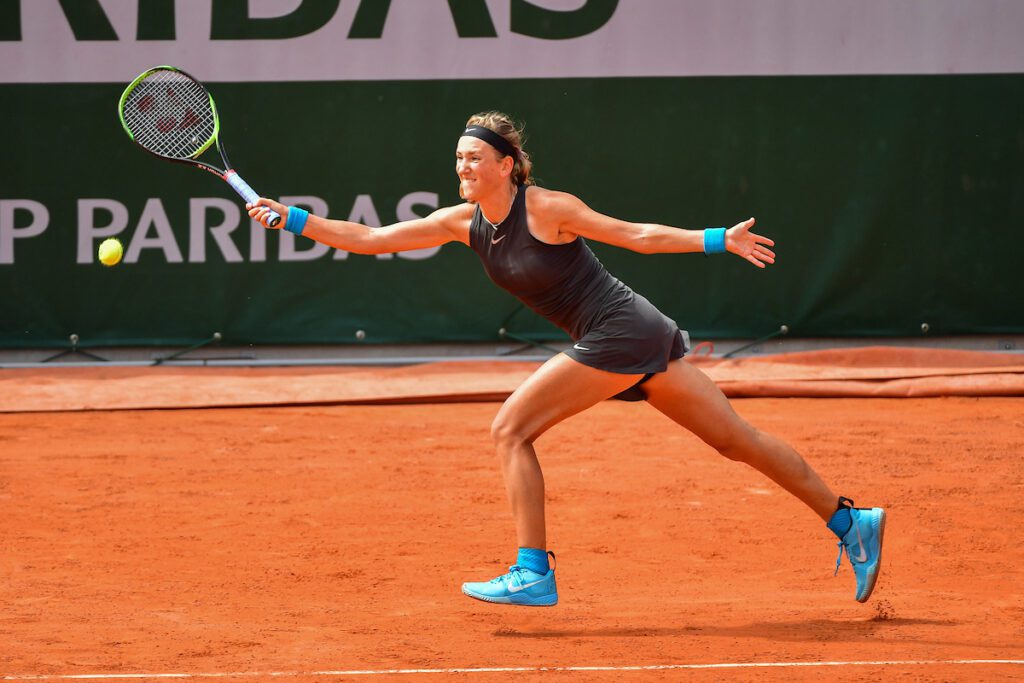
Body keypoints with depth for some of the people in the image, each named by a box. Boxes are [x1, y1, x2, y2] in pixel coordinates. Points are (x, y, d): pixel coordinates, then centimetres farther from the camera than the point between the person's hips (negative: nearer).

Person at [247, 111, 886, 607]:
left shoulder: (548, 209, -13)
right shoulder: (464, 223, 8)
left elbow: (639, 235, -5)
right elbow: (371, 238, 9)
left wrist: (720, 240, -8)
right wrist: (293, 218, 2)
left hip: (621, 333, -8)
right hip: (639, 338, 8)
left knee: (511, 430, -9)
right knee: (736, 438, 11)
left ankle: (532, 572, -9)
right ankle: (850, 521, 17)